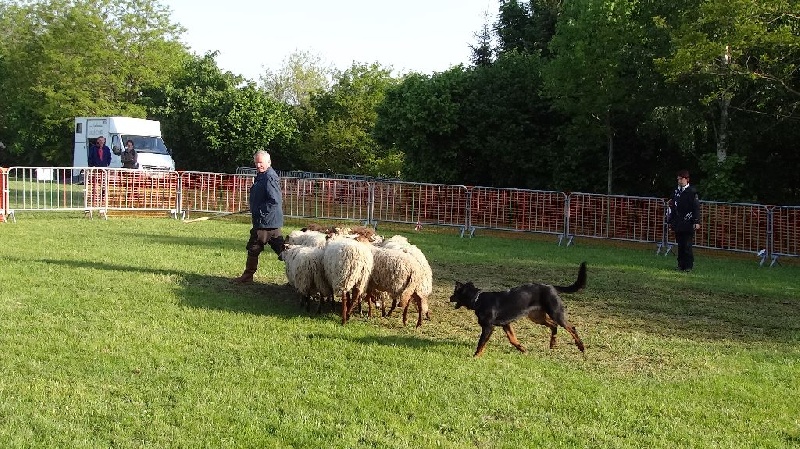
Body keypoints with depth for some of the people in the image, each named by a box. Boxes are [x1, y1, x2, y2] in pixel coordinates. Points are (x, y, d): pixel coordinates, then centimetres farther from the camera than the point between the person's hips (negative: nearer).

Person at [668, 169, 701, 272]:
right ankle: (681, 264, 15)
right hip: (678, 224, 5)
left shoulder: (692, 192, -4)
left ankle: (689, 266, 3)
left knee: (687, 245, -4)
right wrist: (670, 221, 16)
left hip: (688, 224, -5)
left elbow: (696, 208, -8)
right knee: (680, 245, 9)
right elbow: (672, 208, 17)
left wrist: (696, 222, -14)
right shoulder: (676, 192, 12)